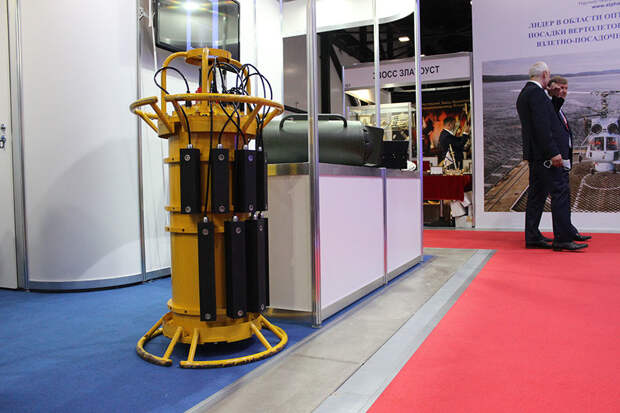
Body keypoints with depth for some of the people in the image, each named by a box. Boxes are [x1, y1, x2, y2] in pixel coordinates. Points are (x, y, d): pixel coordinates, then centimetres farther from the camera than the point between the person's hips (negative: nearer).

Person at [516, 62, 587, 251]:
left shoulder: (524, 93, 18)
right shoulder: (536, 92, -12)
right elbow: (542, 126, -19)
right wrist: (554, 152, -20)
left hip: (535, 155, 10)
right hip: (544, 153, -10)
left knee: (536, 194, 11)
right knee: (560, 193, -8)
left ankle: (532, 237, 14)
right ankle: (562, 239, -6)